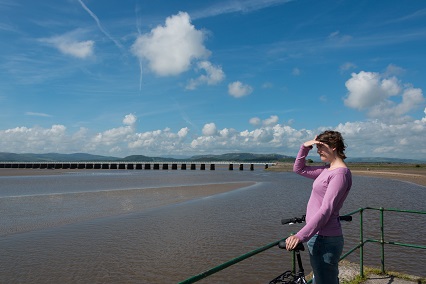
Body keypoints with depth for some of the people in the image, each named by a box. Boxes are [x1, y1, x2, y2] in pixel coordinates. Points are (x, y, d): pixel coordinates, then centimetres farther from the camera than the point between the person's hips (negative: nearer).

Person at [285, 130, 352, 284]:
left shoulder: (340, 173, -18)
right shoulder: (328, 169, 10)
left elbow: (326, 209, -25)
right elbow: (298, 168, 19)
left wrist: (300, 235, -31)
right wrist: (305, 147, 3)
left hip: (324, 238, -9)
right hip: (318, 236, 9)